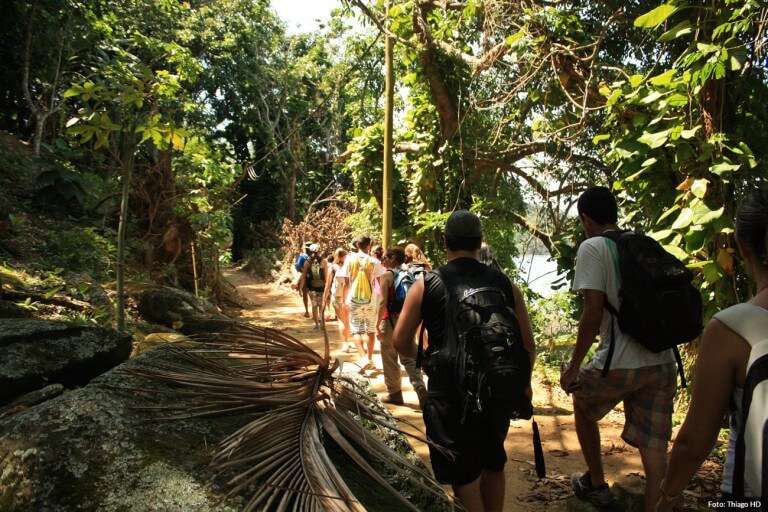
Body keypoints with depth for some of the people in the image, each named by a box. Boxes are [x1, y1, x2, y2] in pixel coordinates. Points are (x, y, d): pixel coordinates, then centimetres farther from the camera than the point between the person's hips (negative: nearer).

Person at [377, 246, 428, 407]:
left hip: (391, 320, -6)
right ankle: (421, 388, -4)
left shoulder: (387, 275, -10)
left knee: (389, 358, 9)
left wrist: (378, 324, -12)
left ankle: (395, 394, 18)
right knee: (409, 358, 11)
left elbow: (383, 302, -17)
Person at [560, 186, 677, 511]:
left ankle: (597, 486, 36)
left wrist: (574, 366, -7)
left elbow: (593, 315, -16)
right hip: (663, 362, 5)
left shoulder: (593, 247, -9)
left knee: (583, 407, 22)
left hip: (619, 363, -5)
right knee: (653, 440, 11)